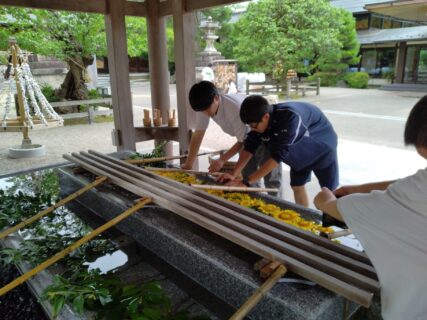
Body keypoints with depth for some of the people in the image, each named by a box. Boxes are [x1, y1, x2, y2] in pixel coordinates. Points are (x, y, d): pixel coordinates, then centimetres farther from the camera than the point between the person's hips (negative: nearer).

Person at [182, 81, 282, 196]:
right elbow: (198, 134, -12)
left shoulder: (235, 108, -37)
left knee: (271, 178, -3)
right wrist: (188, 164, -11)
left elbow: (242, 141, -25)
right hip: (248, 137, 7)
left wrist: (222, 160, -30)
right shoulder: (205, 107, -18)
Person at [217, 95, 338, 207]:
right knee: (297, 187, 5)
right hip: (299, 148, 6)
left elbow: (278, 155, -43)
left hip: (321, 143, -6)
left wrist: (246, 182, -43)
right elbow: (250, 147, -15)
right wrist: (233, 174, -26)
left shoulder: (289, 117, -43)